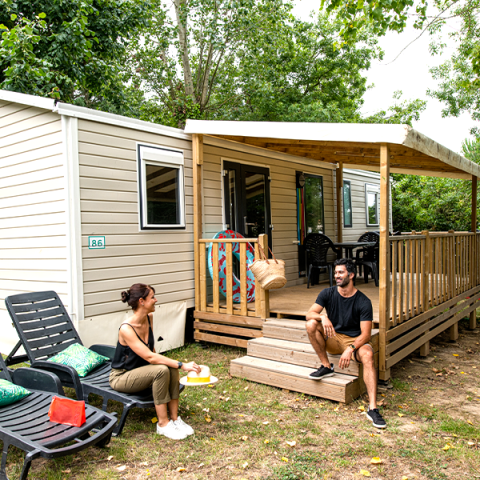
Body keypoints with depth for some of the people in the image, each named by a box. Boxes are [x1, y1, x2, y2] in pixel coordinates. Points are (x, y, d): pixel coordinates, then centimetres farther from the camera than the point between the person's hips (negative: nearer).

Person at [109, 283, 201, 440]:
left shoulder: (149, 317, -4)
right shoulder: (126, 329, -28)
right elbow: (149, 357, -33)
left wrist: (176, 365, -1)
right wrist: (182, 365, -35)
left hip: (141, 369, 7)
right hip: (121, 377, -7)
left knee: (172, 368, -20)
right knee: (161, 371, -30)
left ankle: (174, 418, -12)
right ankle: (163, 424, -19)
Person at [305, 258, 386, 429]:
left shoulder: (363, 302, -12)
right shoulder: (328, 294, -3)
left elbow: (366, 334, -16)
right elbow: (309, 314, -11)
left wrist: (350, 349, -33)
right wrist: (323, 317, -34)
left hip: (354, 340, -3)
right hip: (332, 339, 3)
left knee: (367, 355, -35)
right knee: (311, 324, -24)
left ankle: (372, 408, -35)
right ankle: (326, 366, -10)